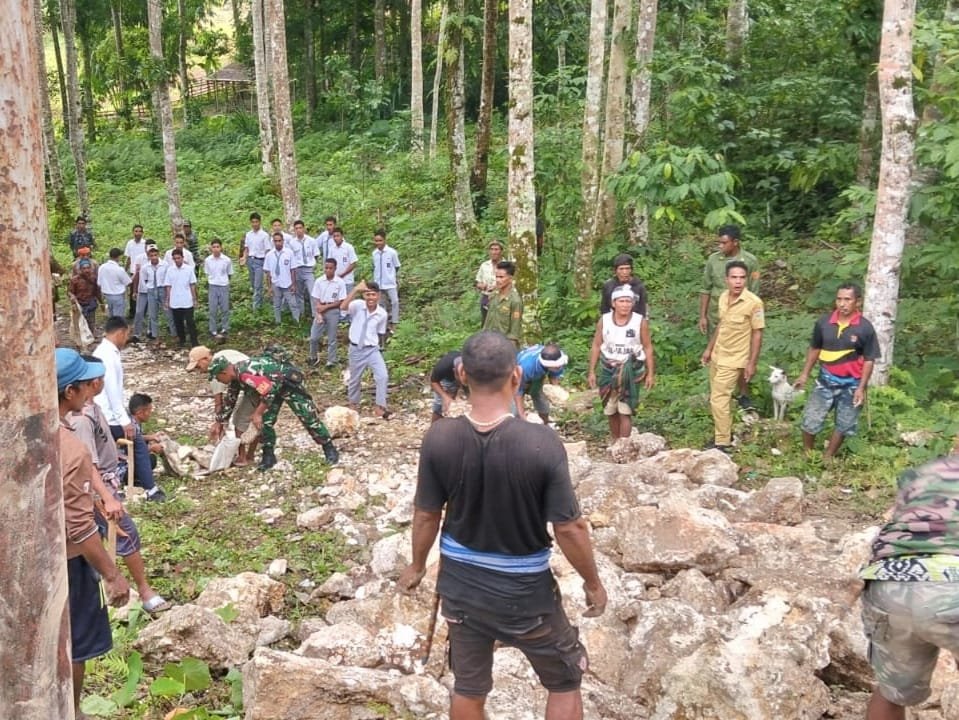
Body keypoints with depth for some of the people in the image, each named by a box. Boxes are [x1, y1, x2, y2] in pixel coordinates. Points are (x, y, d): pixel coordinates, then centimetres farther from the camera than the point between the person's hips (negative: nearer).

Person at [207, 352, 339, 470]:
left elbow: (268, 391, -35)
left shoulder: (245, 374, -33)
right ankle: (268, 456, 13)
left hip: (288, 381, -9)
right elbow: (229, 401, 15)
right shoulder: (235, 378, -1)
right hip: (273, 387, 9)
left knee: (308, 417, -6)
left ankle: (329, 449, 4)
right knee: (265, 421, 0)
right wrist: (219, 422, 21)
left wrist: (257, 413, -26)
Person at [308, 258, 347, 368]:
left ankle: (331, 361, 20)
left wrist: (326, 307, -14)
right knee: (313, 337, 4)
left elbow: (340, 301, -7)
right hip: (320, 311, 2)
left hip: (333, 311, -2)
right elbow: (316, 300, -1)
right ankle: (314, 357, 26)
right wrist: (318, 314, -15)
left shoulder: (340, 282, -9)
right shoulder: (319, 281, -2)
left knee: (331, 338, 7)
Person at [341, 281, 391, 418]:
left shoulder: (382, 314, -5)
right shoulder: (357, 306, -14)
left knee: (383, 376, -14)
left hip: (373, 349, 1)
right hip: (356, 349, -1)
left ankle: (380, 408, -4)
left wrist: (379, 347, 12)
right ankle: (353, 404, 39)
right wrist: (356, 290, -42)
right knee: (354, 379, 15)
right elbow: (343, 307, -36)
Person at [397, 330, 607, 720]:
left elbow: (427, 515, -5)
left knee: (468, 686, 23)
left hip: (461, 583, 3)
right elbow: (569, 528, -18)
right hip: (525, 590, -3)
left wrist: (417, 565, 14)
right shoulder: (541, 443, -26)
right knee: (564, 681, 21)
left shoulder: (439, 438, -17)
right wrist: (593, 582, 0)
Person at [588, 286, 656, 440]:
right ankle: (615, 442, 29)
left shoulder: (640, 322, -9)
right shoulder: (604, 320, -3)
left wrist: (650, 374, -4)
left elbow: (647, 348, -2)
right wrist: (591, 371, 3)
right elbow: (596, 346, 4)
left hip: (630, 371, -3)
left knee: (625, 411, -10)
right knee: (610, 411, 12)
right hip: (608, 370, 3)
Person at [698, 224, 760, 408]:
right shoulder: (713, 259, -2)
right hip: (716, 317, 2)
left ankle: (744, 395, 18)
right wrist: (702, 316, 1)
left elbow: (754, 293, -2)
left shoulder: (750, 261, -7)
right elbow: (706, 289, 3)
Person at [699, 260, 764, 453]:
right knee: (720, 398, 16)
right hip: (717, 356, 7)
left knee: (718, 400, -8)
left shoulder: (753, 302, -20)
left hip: (733, 360, -7)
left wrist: (752, 363, -15)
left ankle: (723, 443, 2)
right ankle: (724, 434, 32)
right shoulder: (723, 297, 0)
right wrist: (709, 348, 17)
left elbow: (757, 334, -15)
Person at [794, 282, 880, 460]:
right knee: (810, 420, 2)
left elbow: (869, 360, -7)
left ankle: (827, 458, 29)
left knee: (844, 425, 12)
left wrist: (861, 388, -11)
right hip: (826, 380, 1)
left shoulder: (865, 328, -13)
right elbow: (814, 349, 8)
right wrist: (805, 374, 8)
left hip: (851, 384, -1)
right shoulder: (824, 322, -6)